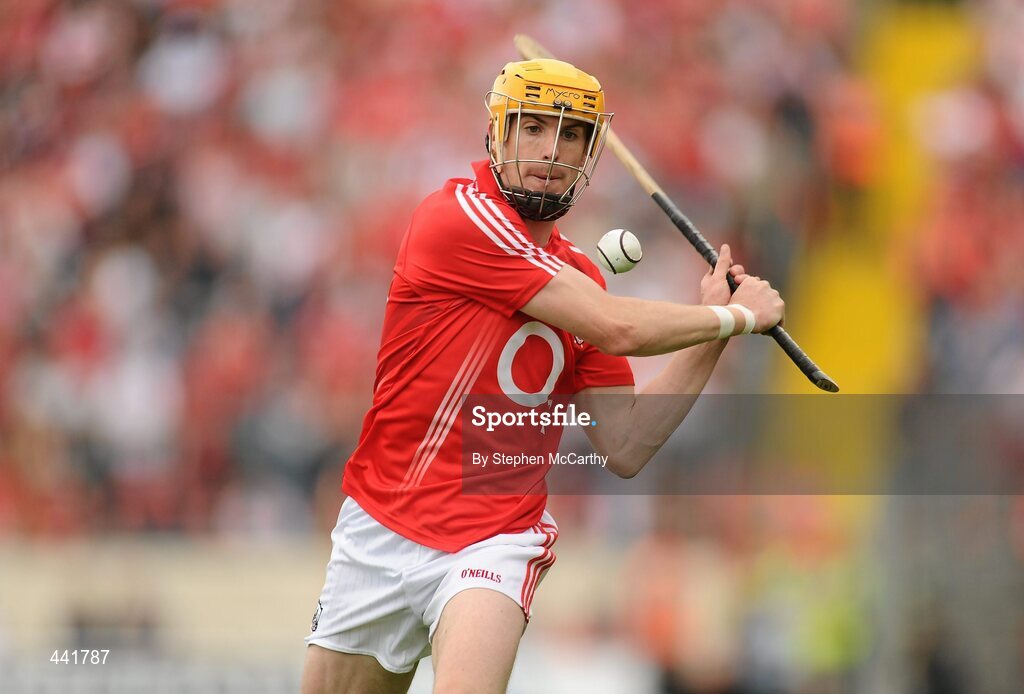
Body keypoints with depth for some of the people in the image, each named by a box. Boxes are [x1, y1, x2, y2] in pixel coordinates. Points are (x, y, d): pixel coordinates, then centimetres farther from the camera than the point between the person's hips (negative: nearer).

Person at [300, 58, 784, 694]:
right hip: (380, 533, -2)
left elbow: (624, 450, 7)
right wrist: (737, 316, -1)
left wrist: (709, 338, 2)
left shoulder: (580, 277, 10)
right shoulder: (460, 214, -11)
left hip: (496, 540, 2)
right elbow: (616, 328, -15)